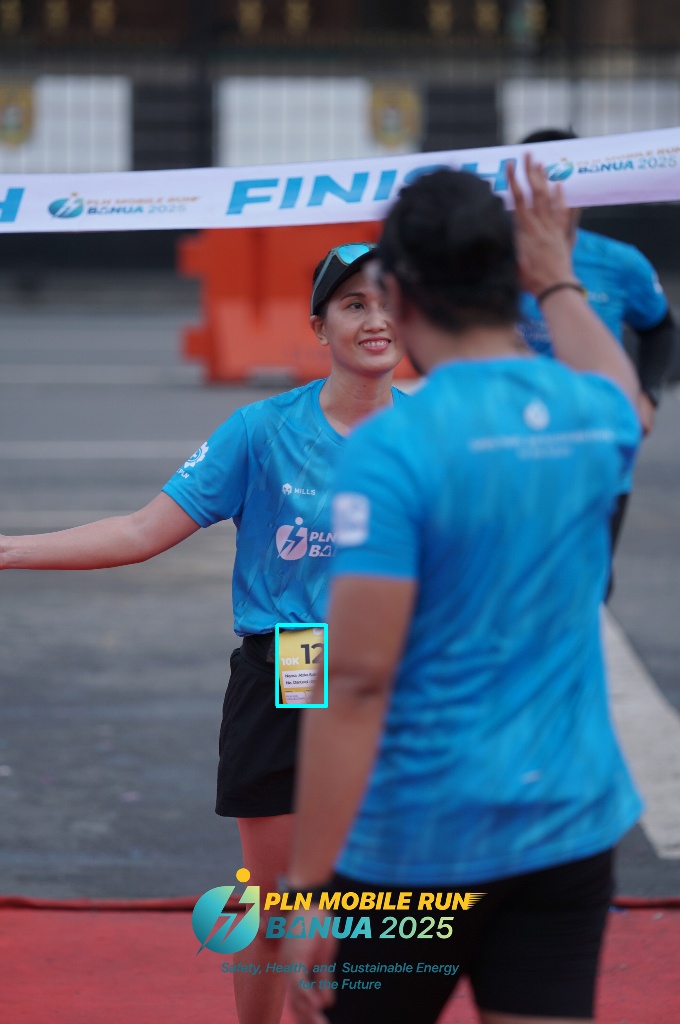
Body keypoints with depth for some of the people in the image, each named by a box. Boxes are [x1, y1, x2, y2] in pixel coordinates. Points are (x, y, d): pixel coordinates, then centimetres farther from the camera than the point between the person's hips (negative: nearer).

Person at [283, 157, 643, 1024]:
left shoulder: (393, 445, -15)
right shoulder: (596, 421, 3)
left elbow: (358, 678, -19)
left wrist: (308, 884, -17)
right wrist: (558, 280, 48)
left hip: (414, 845, -4)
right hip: (571, 825, 4)